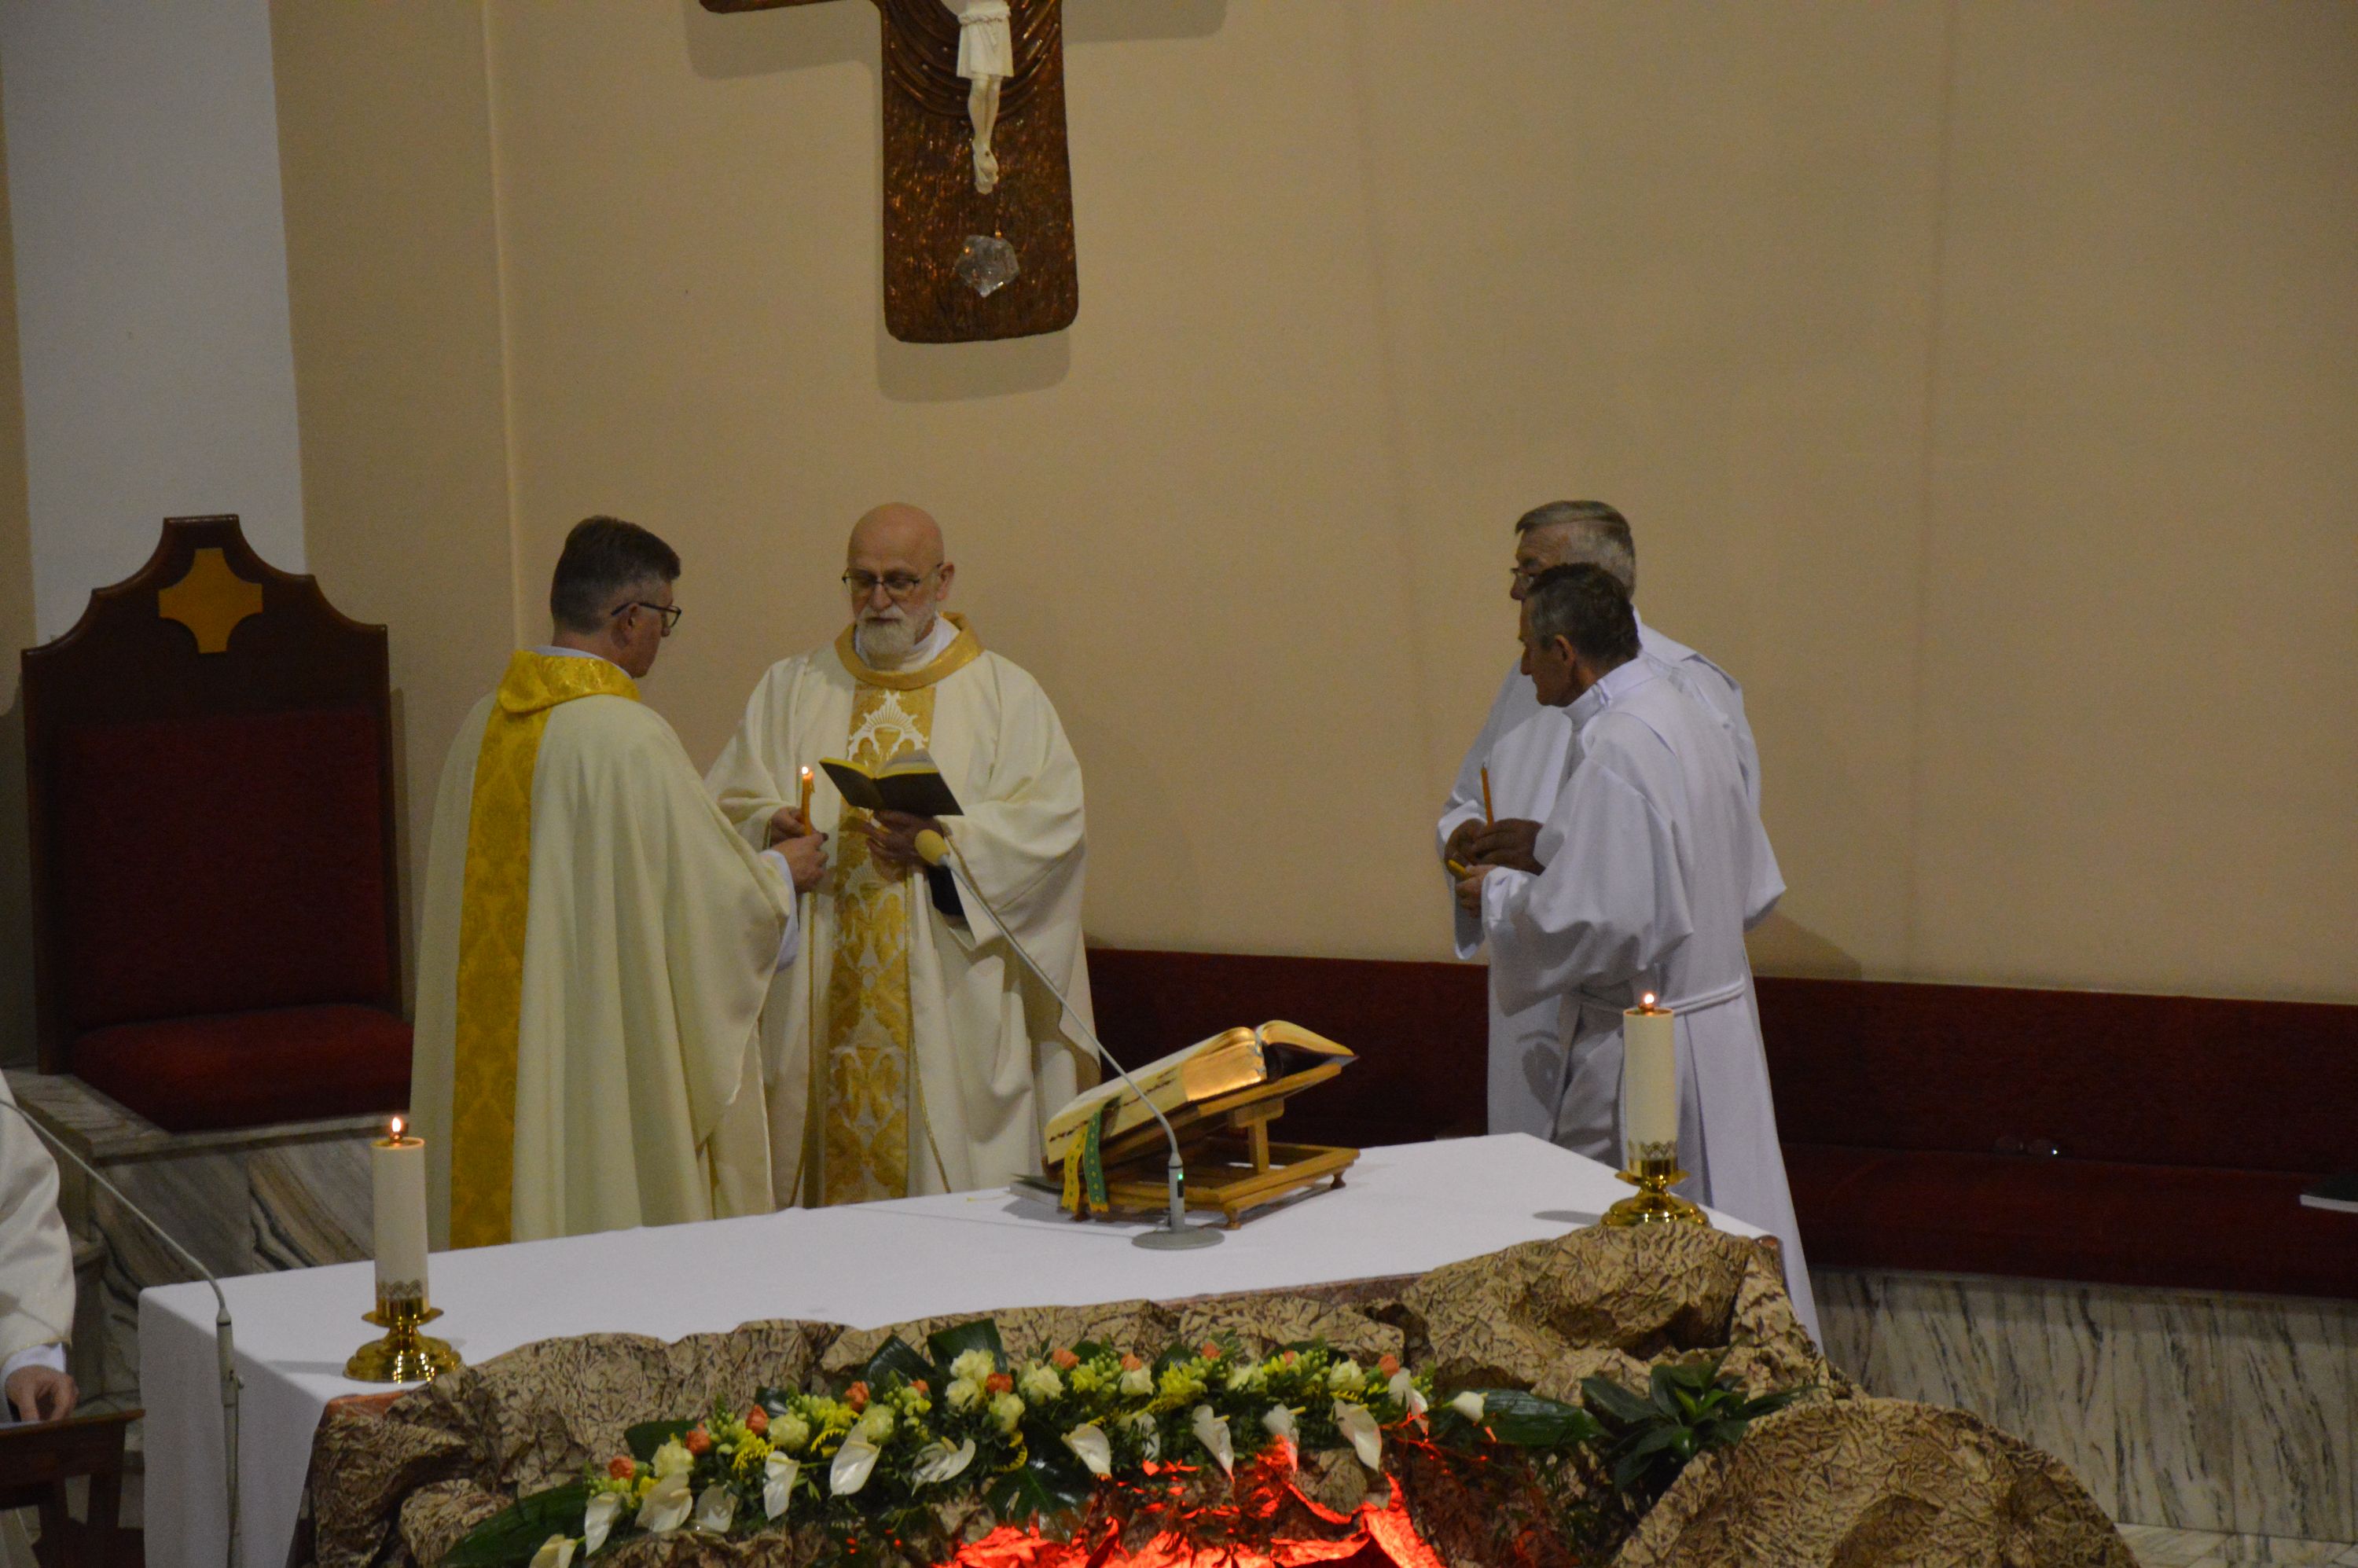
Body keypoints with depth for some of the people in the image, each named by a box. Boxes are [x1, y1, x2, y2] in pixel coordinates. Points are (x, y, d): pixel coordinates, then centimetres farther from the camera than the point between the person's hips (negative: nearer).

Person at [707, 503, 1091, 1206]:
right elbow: (727, 807, 9)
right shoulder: (790, 689, 15)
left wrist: (946, 840, -19)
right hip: (821, 1000, 2)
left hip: (951, 1005, -2)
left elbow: (1049, 817, -4)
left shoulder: (1003, 694, 8)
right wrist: (775, 826, -13)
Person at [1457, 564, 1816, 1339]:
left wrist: (1499, 895, -6)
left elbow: (1592, 925, -25)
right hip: (1719, 1009, 10)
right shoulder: (1692, 721, 9)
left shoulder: (1613, 753, -21)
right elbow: (1756, 889, 17)